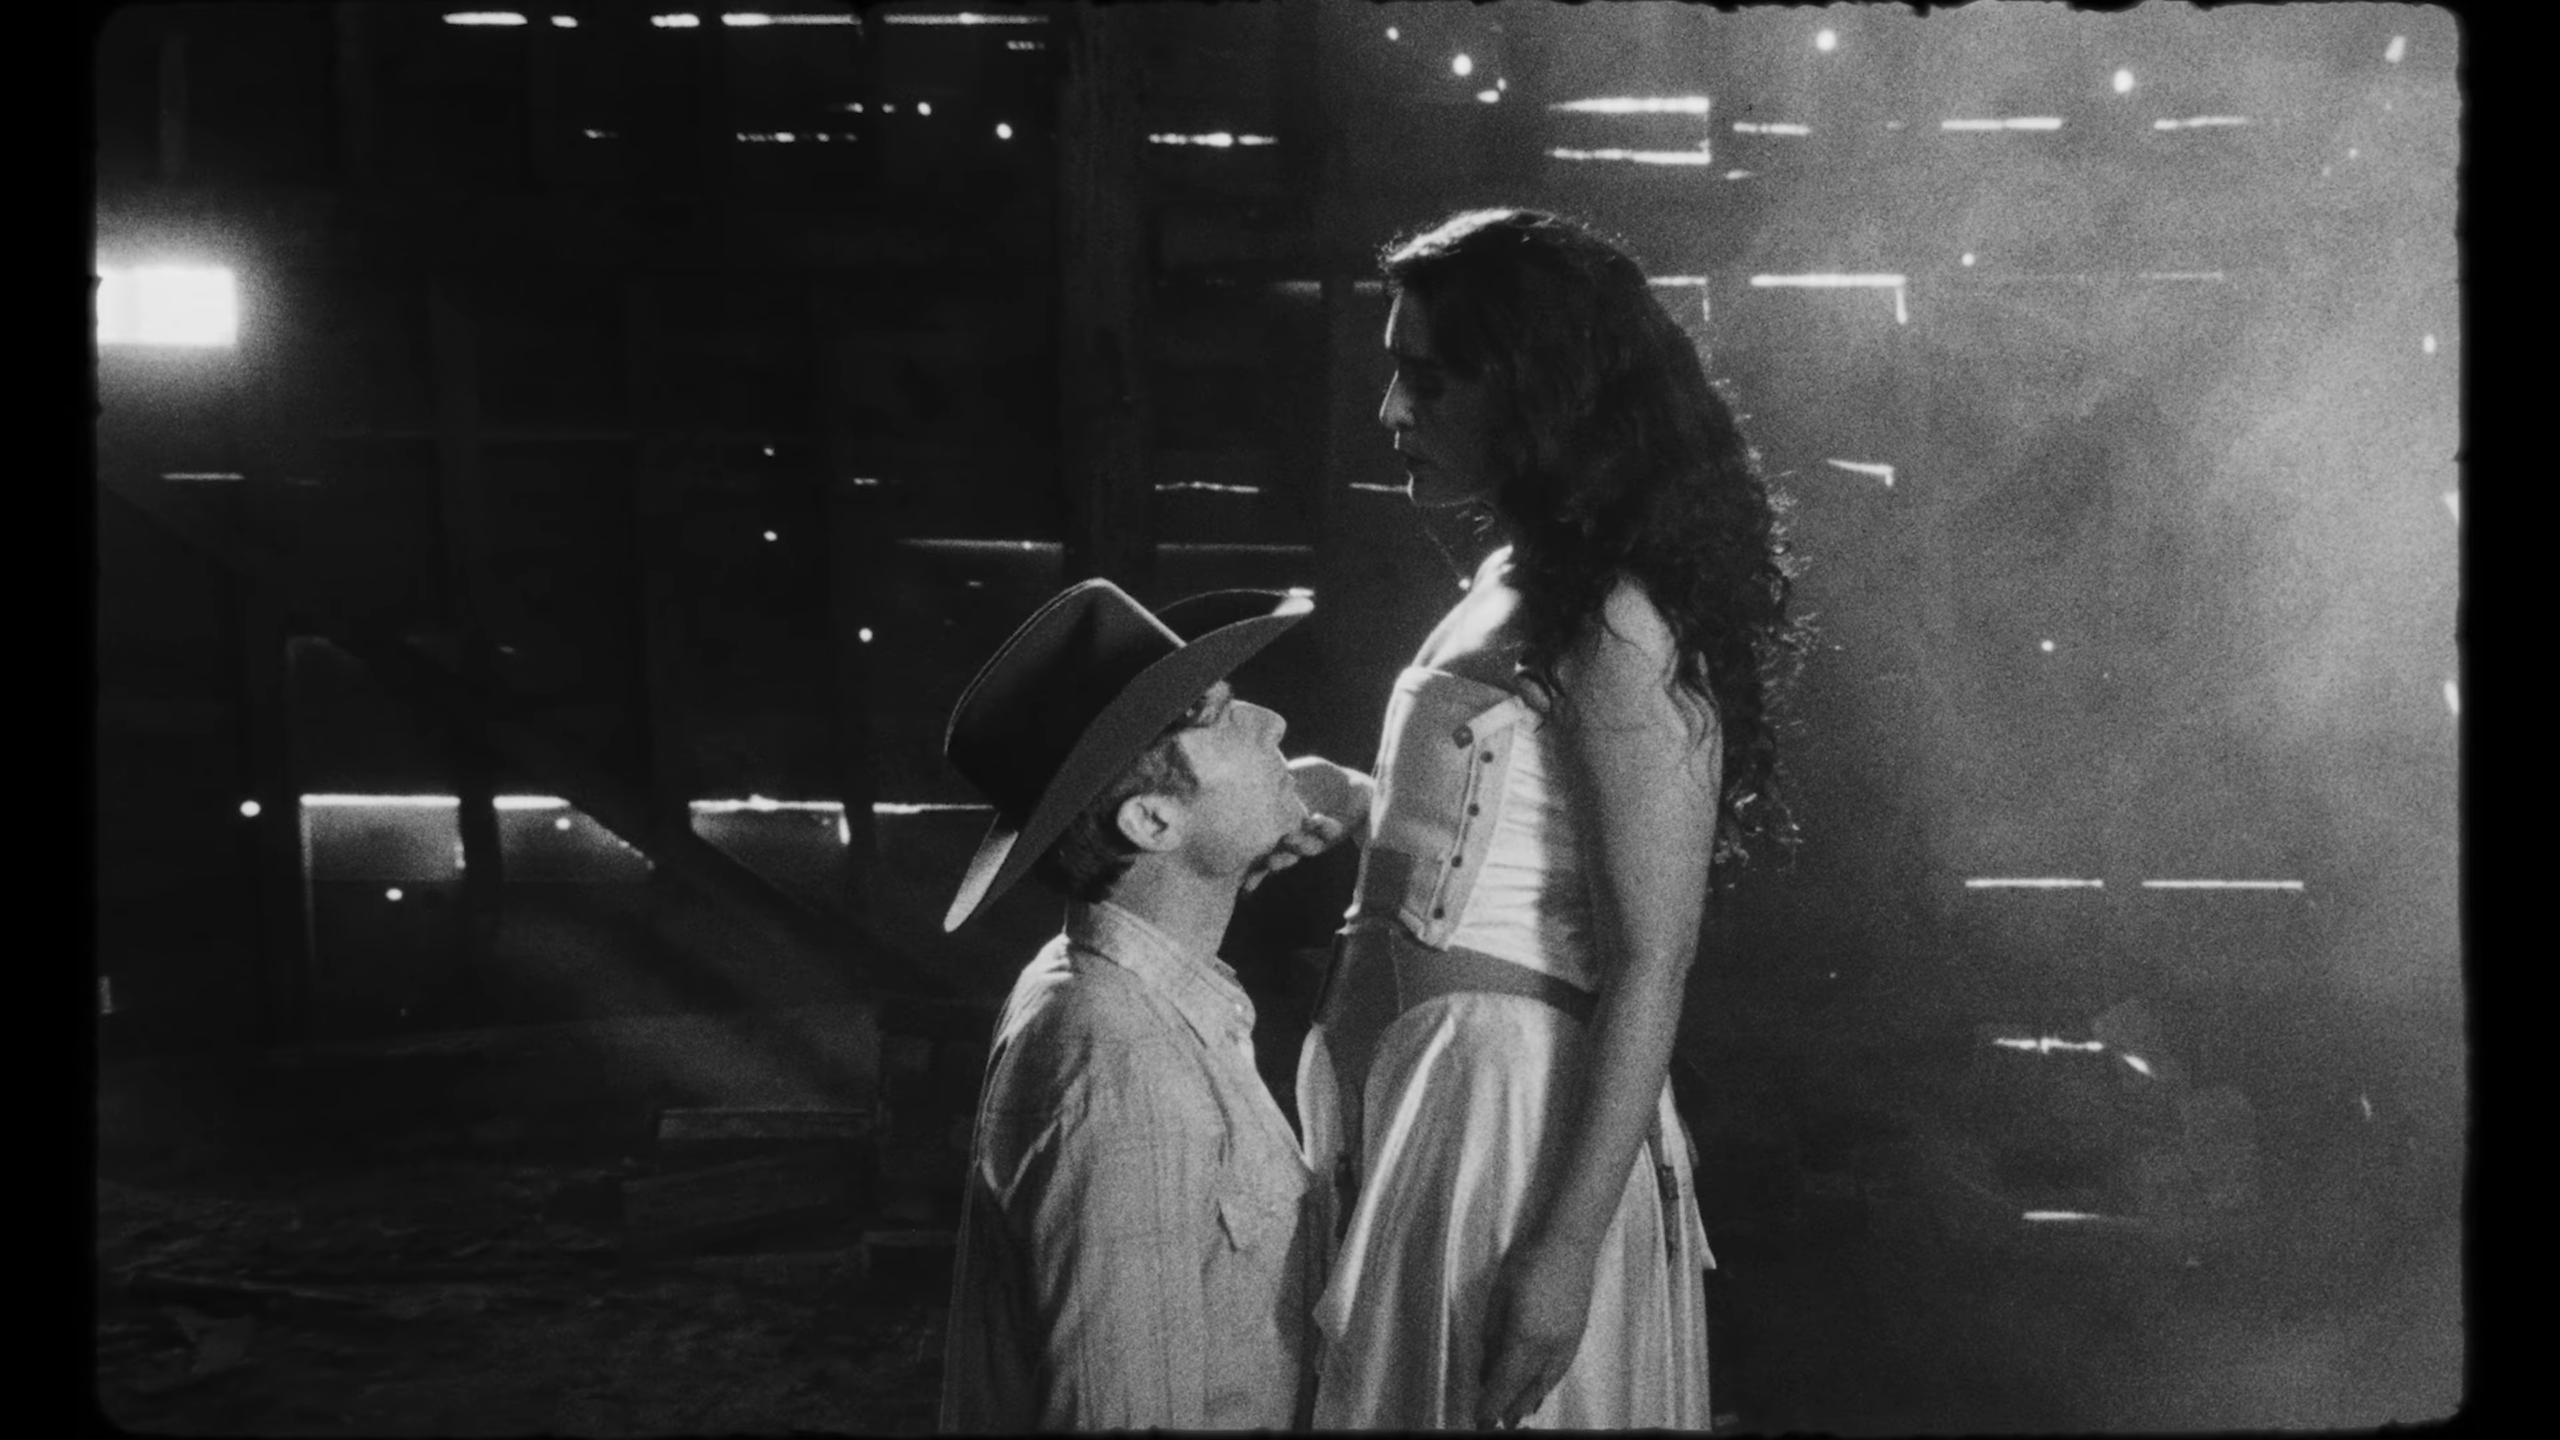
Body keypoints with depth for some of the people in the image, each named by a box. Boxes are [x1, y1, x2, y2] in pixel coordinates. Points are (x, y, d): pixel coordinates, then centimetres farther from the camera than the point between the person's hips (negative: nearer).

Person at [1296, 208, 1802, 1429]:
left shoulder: (1615, 630, -16)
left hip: (1510, 1102, -9)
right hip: (1403, 1097, 9)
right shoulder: (1507, 592, 10)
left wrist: (1564, 1246, -22)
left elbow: (1650, 966, -20)